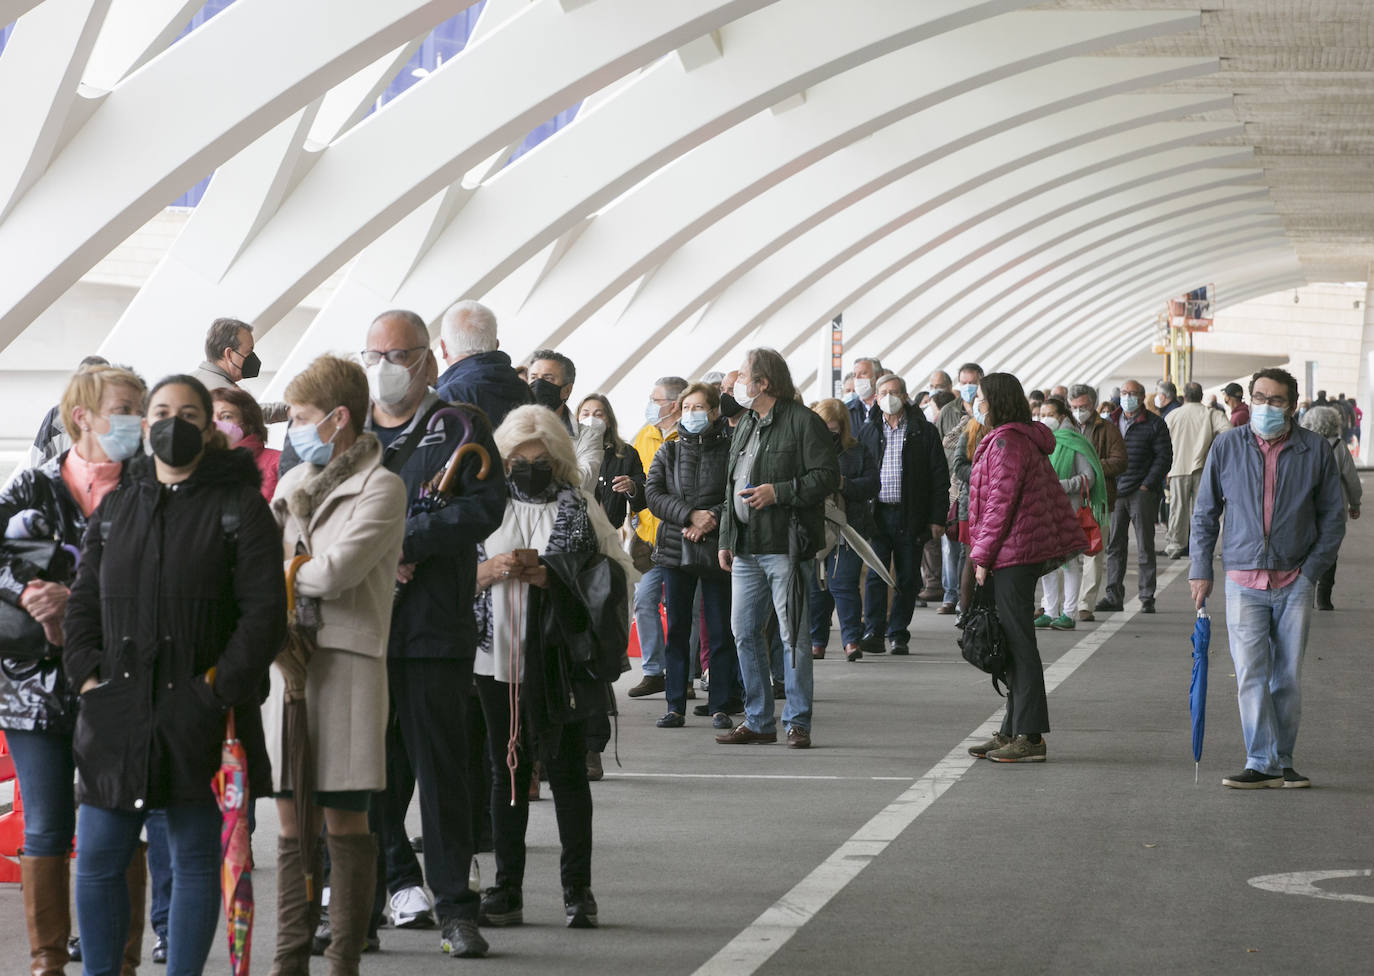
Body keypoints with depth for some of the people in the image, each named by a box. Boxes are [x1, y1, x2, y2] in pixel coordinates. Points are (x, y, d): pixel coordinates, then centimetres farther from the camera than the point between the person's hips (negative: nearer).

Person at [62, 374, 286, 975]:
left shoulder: (239, 508, 0)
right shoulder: (115, 507, 15)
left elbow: (264, 612, -6)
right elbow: (83, 602, 16)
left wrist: (220, 690, -13)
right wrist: (87, 673, 0)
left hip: (199, 718, -4)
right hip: (116, 715, 4)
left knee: (195, 862, 5)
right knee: (97, 861, 3)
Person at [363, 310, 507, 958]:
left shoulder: (460, 428, 5)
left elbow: (485, 505, -8)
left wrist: (403, 541, -15)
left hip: (435, 629, -3)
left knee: (440, 764, -2)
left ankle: (454, 905, 2)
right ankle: (398, 879, 25)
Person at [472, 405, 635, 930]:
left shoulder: (577, 508, 2)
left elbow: (611, 577, -5)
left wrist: (548, 577, -17)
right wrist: (491, 570, -13)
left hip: (558, 661, -3)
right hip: (497, 656, 3)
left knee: (566, 769, 0)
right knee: (506, 770, 7)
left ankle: (577, 889, 5)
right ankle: (507, 891, 13)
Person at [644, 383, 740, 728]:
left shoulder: (730, 451, 2)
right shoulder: (668, 452, 11)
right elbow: (653, 493, 0)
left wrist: (711, 520, -18)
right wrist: (690, 515, -14)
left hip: (717, 549, -2)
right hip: (675, 550, 3)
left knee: (720, 631, 1)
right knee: (677, 630, 4)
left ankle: (720, 705, 7)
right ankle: (675, 706, 9)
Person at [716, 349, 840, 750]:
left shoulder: (803, 422, -6)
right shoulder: (745, 426, 18)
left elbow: (828, 476, -11)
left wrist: (779, 492, -19)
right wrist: (725, 539, 17)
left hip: (787, 547, -8)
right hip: (746, 550, 8)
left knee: (792, 635, -5)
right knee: (744, 632, 8)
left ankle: (797, 722, 2)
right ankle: (758, 720, 17)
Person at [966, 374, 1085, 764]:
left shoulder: (1006, 441, -14)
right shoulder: (1025, 438, 18)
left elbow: (1000, 503, -18)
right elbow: (1052, 491, 23)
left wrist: (982, 555, -12)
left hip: (1012, 555, -10)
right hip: (1026, 551, 10)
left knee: (1018, 644, -8)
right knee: (1013, 644, 12)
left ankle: (1029, 737, -6)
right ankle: (1013, 732, 17)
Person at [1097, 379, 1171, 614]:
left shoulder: (1154, 425, -1)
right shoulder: (1111, 422, 13)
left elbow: (1164, 457, -3)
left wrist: (1147, 485, -10)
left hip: (1142, 492, -4)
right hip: (1115, 491, 4)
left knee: (1145, 546, -1)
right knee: (1114, 545, 5)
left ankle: (1147, 597, 3)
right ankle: (1113, 595, 10)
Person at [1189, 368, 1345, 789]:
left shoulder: (1315, 450, 1)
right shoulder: (1227, 447, 4)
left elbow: (1333, 516, 7)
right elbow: (1205, 512, 11)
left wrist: (1312, 569, -1)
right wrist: (1200, 569, 5)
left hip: (1295, 582, 0)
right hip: (1244, 580, 0)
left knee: (1288, 677, 6)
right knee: (1251, 675, -8)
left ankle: (1282, 761, 15)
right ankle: (1263, 763, -6)